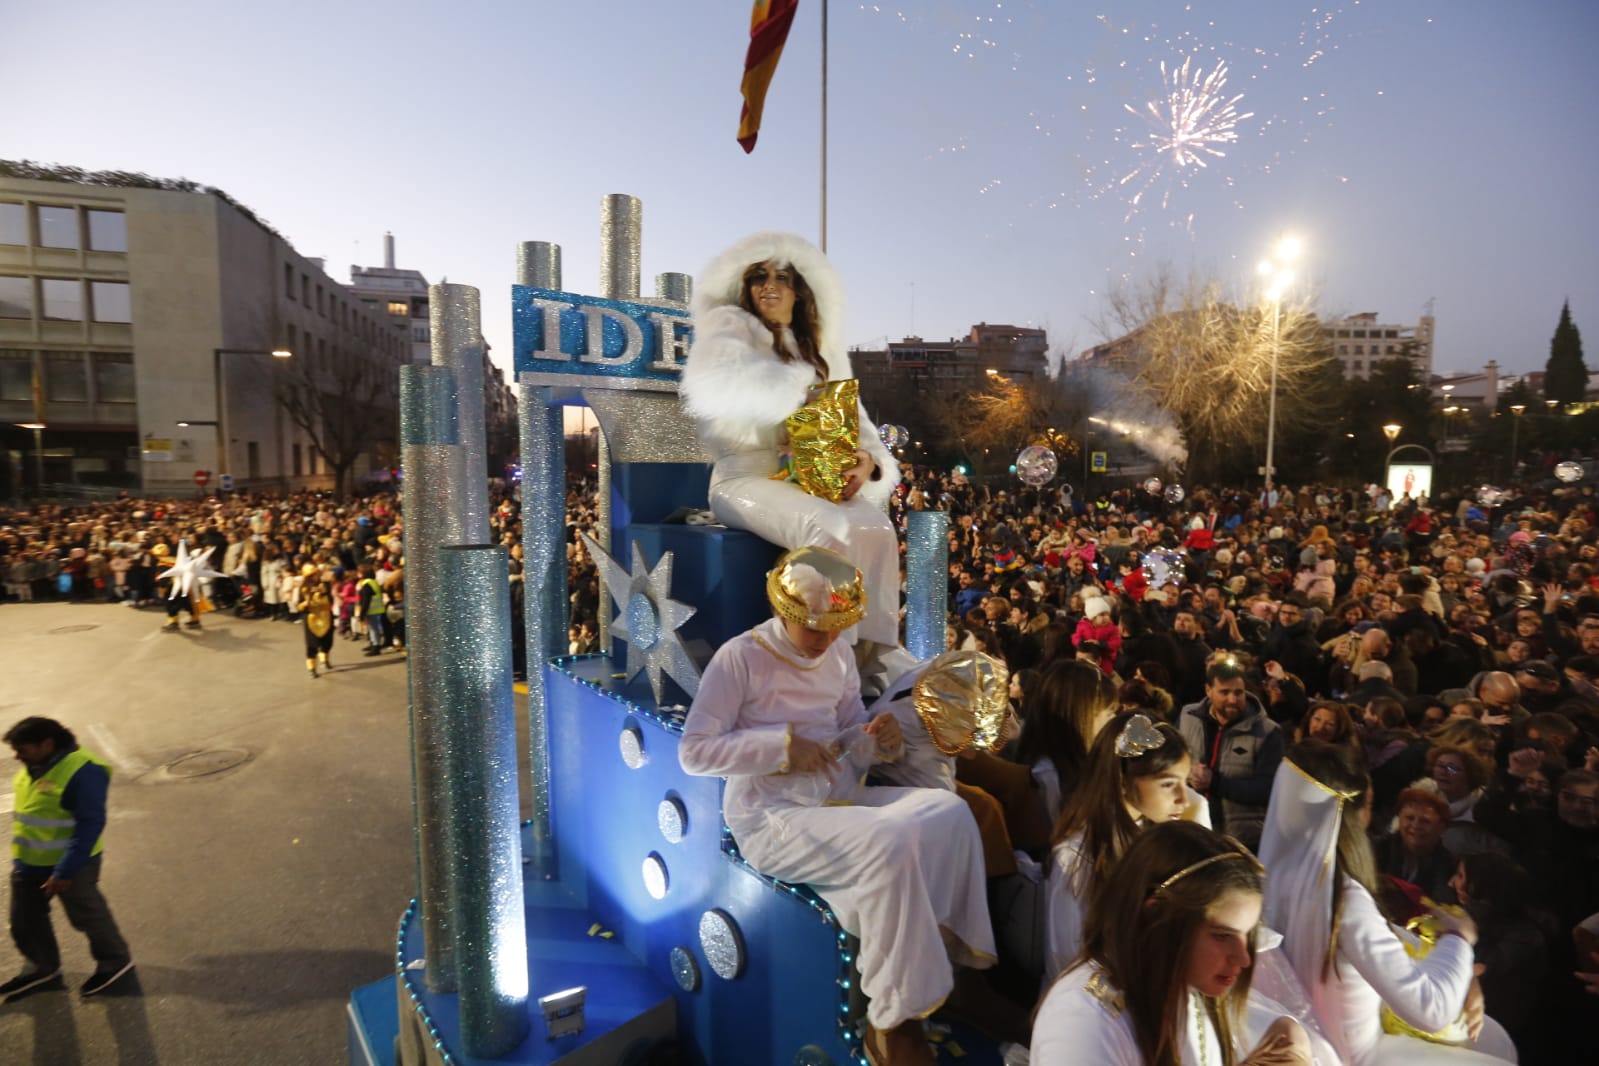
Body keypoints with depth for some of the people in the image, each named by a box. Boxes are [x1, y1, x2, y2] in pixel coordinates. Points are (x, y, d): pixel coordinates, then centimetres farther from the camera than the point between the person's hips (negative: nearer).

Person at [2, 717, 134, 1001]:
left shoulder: (82, 772, -28)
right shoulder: (33, 767, 0)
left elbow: (90, 826, -27)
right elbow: (26, 812, 15)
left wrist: (64, 871, -26)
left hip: (71, 862, -8)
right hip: (28, 863, 8)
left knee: (86, 916, 9)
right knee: (24, 922, 19)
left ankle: (116, 961, 30)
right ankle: (42, 969, 42)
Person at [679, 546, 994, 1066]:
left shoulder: (839, 658, 10)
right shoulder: (740, 657, -10)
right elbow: (693, 750, -13)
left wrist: (880, 740, -8)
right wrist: (781, 746, -22)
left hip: (838, 798, 7)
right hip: (771, 817, -7)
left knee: (950, 811, -13)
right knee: (888, 845, -29)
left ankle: (959, 960, 3)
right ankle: (893, 1023, -13)